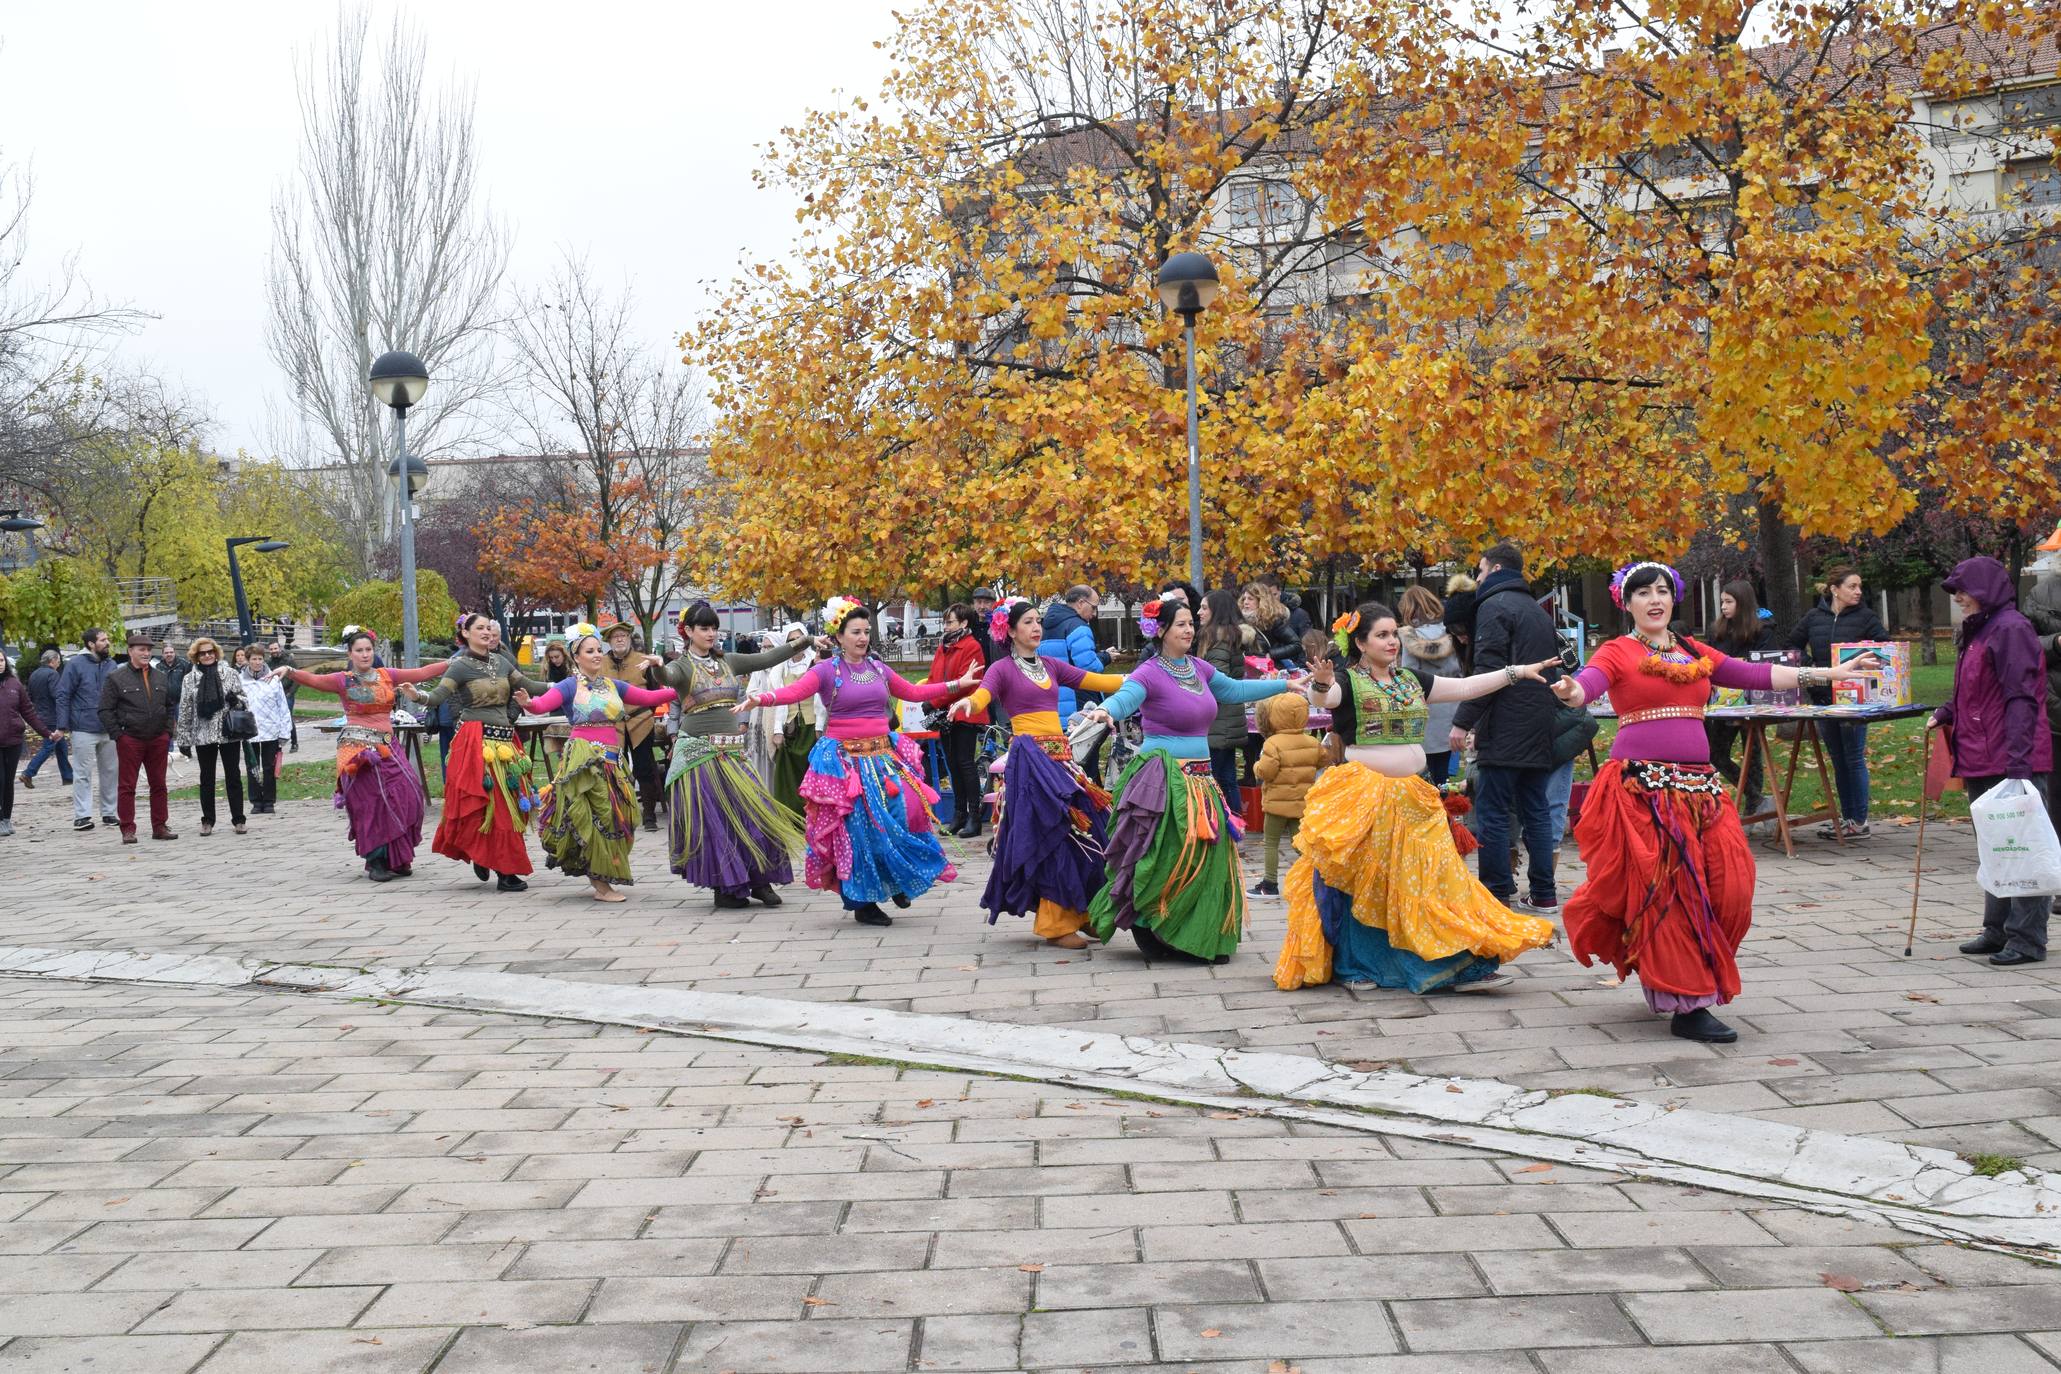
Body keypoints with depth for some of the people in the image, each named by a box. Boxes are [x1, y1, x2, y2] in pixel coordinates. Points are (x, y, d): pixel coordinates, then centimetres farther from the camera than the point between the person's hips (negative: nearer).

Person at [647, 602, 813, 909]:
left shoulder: (728, 662, 13)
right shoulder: (682, 666, -2)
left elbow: (765, 659, 12)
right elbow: (666, 677, -23)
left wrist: (801, 643, 7)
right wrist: (656, 668, -46)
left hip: (731, 752, 5)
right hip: (698, 753, -5)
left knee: (753, 810, -1)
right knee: (712, 819, -3)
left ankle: (760, 880, 10)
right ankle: (725, 887, 6)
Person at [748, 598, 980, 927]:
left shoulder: (877, 668, 12)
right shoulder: (827, 670, -5)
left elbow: (913, 692, 23)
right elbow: (794, 691, -19)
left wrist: (957, 684, 25)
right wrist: (762, 698, -38)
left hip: (883, 755, 5)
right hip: (845, 759, -5)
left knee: (904, 812, -9)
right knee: (858, 827, -6)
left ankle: (897, 881, 16)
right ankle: (863, 902, 7)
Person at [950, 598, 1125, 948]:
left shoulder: (1051, 666, 17)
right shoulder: (1003, 669, 0)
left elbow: (1096, 681, 14)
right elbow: (982, 696, -18)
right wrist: (966, 703, -41)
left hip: (1060, 754, 6)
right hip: (1029, 756, -6)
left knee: (1081, 830, 4)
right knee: (1053, 835, -10)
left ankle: (1081, 914, 15)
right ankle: (1057, 924, -4)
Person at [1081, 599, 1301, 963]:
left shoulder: (1198, 668, 12)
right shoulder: (1150, 673, -11)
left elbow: (1234, 690, 26)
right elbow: (1125, 697, -29)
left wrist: (1283, 685, 32)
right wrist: (1106, 711, -52)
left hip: (1199, 778, 8)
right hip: (1164, 779, -8)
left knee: (1206, 860, 8)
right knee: (1167, 863, -9)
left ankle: (1202, 941, 17)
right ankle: (1158, 942, 1)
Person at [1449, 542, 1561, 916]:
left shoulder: (1495, 606, -7)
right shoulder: (1538, 611, 21)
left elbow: (1487, 671, -17)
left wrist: (1463, 721, -17)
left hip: (1504, 731, -8)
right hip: (1538, 731, 9)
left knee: (1492, 814, -5)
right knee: (1536, 811, 9)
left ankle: (1497, 895, -6)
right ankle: (1543, 895, 10)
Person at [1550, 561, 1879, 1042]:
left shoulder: (1695, 653, 19)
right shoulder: (1618, 652, 1)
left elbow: (1757, 675, 18)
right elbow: (1588, 682, -17)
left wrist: (1830, 674, 16)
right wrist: (1571, 693, -42)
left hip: (1698, 785, 6)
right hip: (1642, 785, -6)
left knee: (1727, 887, -1)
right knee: (1665, 890, -9)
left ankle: (1669, 983, 17)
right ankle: (1687, 1005, -5)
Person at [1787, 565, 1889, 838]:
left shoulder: (1865, 618, -3)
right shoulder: (1814, 617, 6)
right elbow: (1793, 644, 18)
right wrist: (1809, 665, 2)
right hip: (1824, 698, 4)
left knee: (1854, 758, -3)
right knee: (1838, 761, 11)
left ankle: (1859, 821, 3)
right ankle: (1846, 817, 20)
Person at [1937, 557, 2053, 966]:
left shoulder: (2011, 629, -13)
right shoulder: (1975, 633, 17)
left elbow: (2021, 699, -19)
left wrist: (2018, 760, -23)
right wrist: (1945, 714, 9)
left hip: (2013, 763, -10)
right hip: (1981, 763, 10)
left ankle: (2028, 939, 0)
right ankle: (1997, 929, 25)